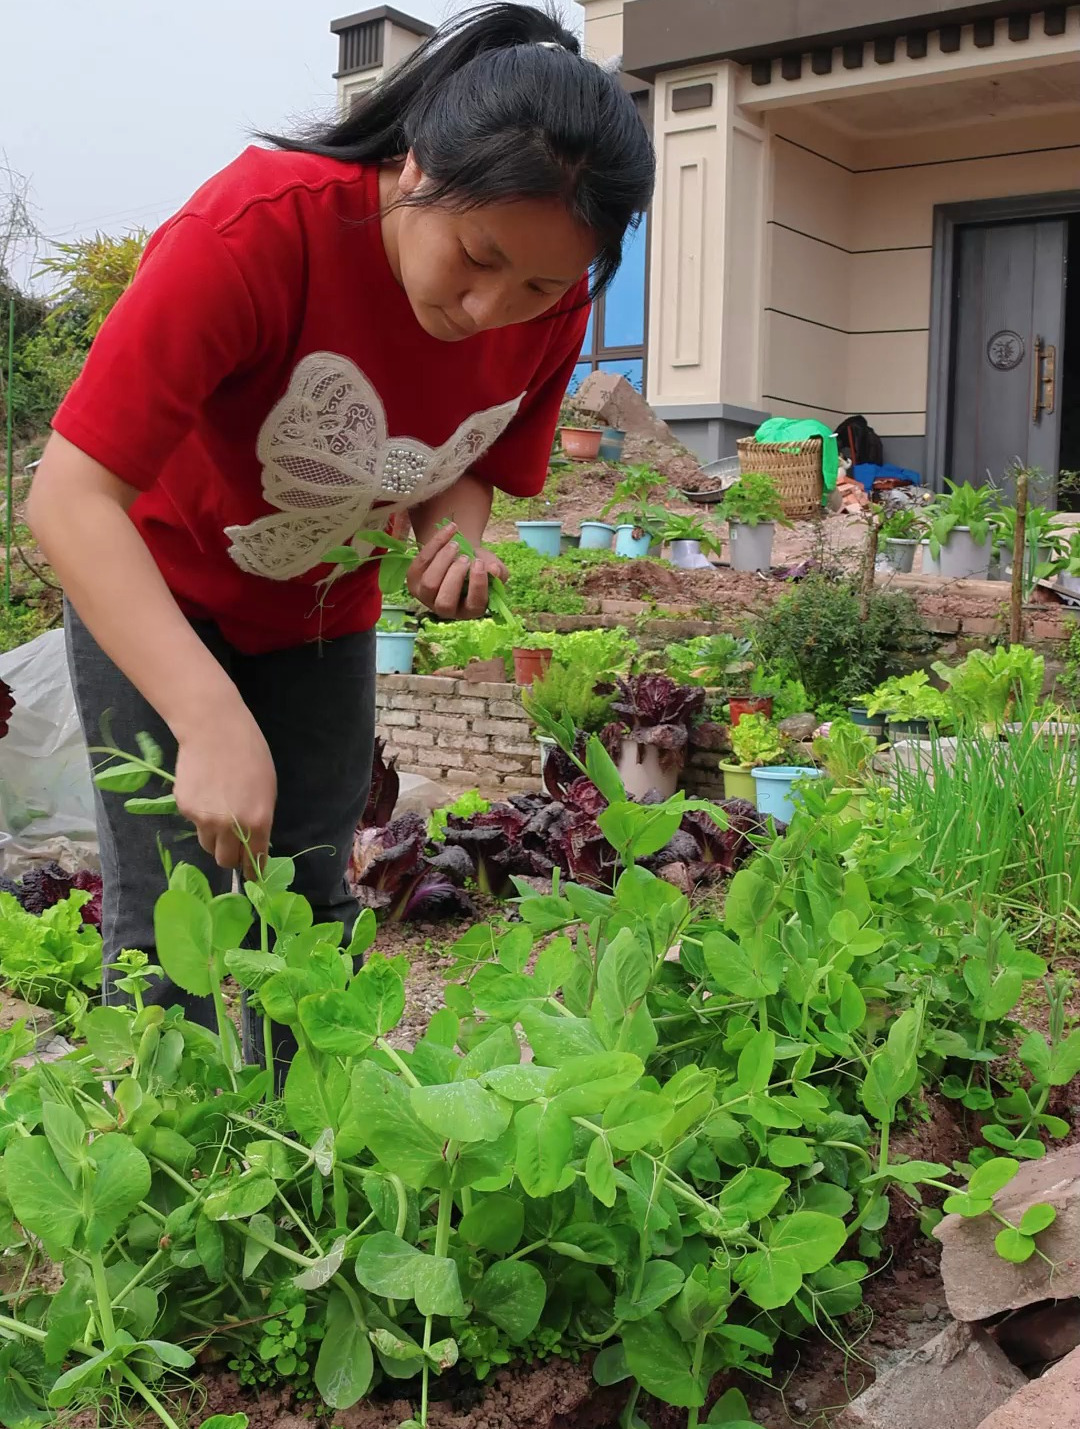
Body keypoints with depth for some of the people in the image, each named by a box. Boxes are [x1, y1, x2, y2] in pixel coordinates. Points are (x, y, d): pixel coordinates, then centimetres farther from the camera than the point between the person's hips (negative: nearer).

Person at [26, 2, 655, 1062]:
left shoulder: (554, 304, -17)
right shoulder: (259, 228, -34)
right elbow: (70, 497, -37)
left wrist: (456, 541, -23)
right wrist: (215, 724, -46)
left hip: (323, 612, 5)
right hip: (152, 589, -4)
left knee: (311, 912, 8)